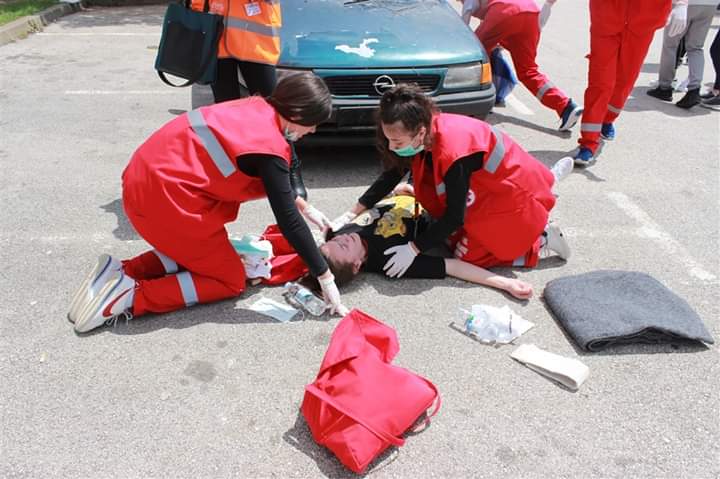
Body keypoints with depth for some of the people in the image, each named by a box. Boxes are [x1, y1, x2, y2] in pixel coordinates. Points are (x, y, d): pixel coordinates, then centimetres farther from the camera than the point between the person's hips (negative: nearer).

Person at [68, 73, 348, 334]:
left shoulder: (256, 109, 9)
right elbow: (288, 221, -15)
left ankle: (121, 273, 9)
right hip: (163, 194, -9)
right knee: (230, 280, 5)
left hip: (146, 178, 9)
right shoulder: (269, 146, -16)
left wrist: (305, 207, 21)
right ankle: (130, 296, -6)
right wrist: (326, 279, -8)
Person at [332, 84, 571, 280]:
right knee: (454, 238, 13)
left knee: (468, 255, -3)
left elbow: (455, 217, -28)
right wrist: (352, 212, -5)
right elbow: (392, 174, -2)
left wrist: (413, 248, -25)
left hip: (513, 194, -8)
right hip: (487, 185, 8)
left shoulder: (453, 154, -38)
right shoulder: (427, 132, -15)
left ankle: (542, 238, 6)